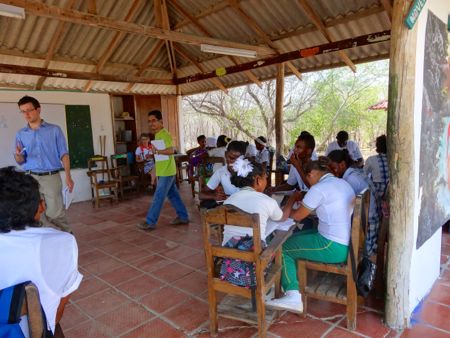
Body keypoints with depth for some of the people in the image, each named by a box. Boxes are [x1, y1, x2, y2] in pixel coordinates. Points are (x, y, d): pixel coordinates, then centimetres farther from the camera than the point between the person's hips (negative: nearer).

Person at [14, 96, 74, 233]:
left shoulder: (54, 130, 1)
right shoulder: (20, 134, 9)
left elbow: (63, 154, -1)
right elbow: (20, 161, 10)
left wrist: (68, 176, -11)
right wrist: (18, 155, -14)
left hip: (51, 177, -3)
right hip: (31, 178, 3)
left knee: (55, 213, -2)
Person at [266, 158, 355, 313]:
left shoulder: (318, 189, -17)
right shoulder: (342, 183, 10)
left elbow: (297, 216, -6)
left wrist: (291, 201, 13)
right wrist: (304, 200, 18)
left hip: (335, 248, -9)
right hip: (348, 243, 9)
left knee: (284, 247, 5)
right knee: (295, 237, 20)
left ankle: (293, 296, 4)